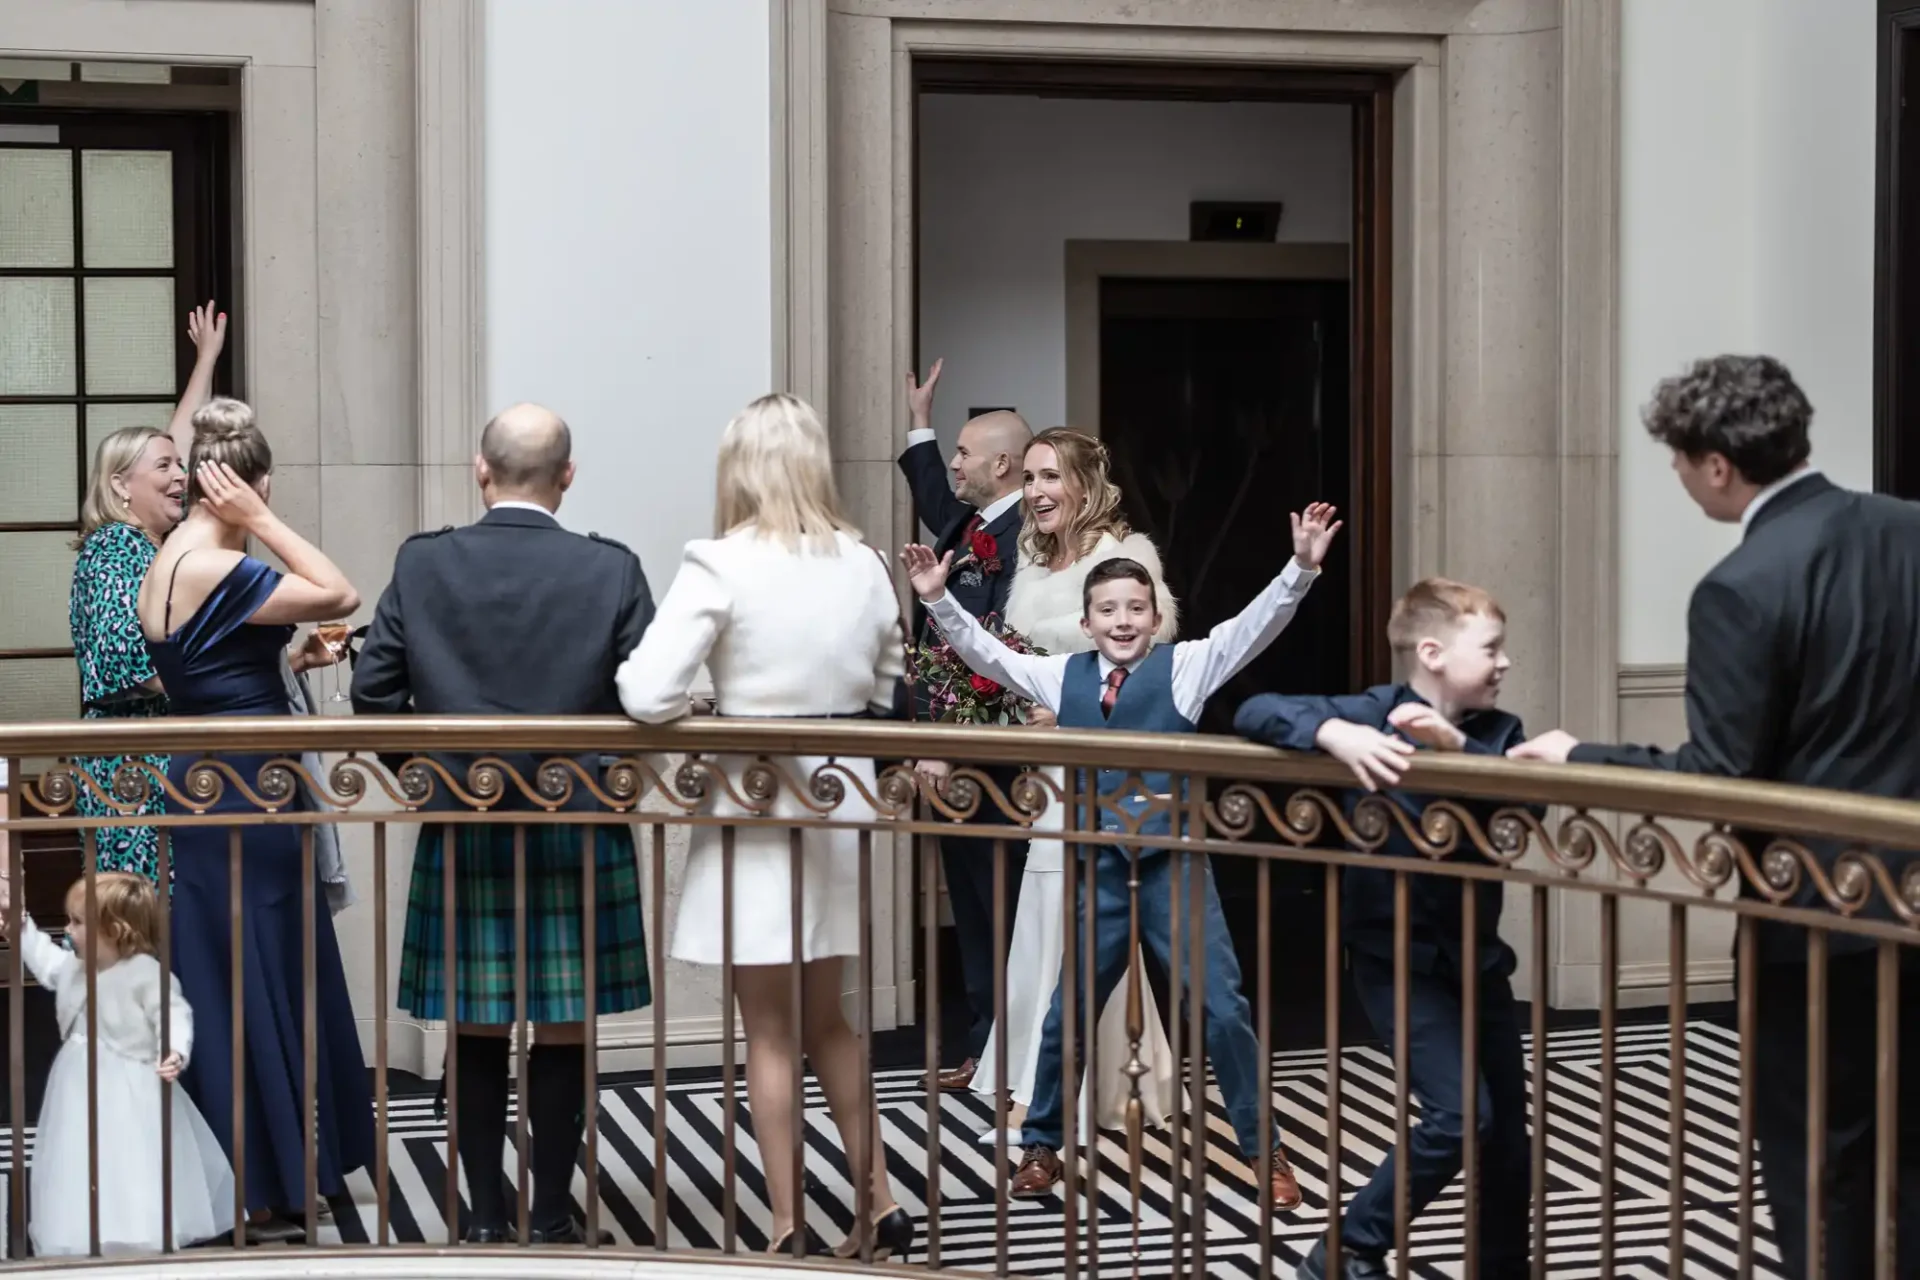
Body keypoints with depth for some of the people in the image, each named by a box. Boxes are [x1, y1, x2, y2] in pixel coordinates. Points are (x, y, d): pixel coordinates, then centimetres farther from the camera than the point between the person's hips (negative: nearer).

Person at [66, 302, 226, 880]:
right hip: (133, 768, -9)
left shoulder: (152, 544, 15)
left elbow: (178, 441, 26)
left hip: (171, 764, 9)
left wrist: (207, 357, 35)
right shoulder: (114, 549, -9)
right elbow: (118, 661, -21)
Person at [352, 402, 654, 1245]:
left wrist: (430, 761, 13)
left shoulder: (420, 565, -3)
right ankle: (552, 1222, 13)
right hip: (575, 829, -1)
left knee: (476, 1032, 10)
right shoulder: (612, 571, -8)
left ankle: (486, 1219, 16)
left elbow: (374, 692, -3)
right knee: (563, 1030, 7)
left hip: (460, 829, 1)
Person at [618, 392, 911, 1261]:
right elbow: (885, 695, 11)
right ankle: (879, 1204, 23)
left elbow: (646, 696, -19)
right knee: (825, 1020, 21)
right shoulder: (865, 566, 2)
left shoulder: (720, 564, -14)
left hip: (756, 810, -5)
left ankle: (789, 1229, 12)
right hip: (842, 807, 5)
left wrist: (714, 709, 0)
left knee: (770, 1032, 7)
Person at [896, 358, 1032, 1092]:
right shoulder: (969, 526, 10)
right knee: (972, 915, 15)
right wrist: (920, 424, 41)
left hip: (990, 764, -9)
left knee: (1003, 916, -1)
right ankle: (983, 1047, 23)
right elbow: (938, 511, 37)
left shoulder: (1022, 538, -17)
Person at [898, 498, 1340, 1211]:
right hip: (1099, 867, 3)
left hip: (1173, 862, -3)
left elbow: (1254, 626, -11)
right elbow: (986, 655, 15)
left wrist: (1301, 568, -24)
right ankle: (1041, 1146, 26)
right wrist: (938, 599, 6)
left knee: (1222, 1007, -2)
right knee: (1068, 1010, 11)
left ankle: (1264, 1151, 10)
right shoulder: (1064, 677, 9)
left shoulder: (1183, 667, 0)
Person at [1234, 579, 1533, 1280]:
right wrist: (1334, 734, -37)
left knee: (1508, 1135, 11)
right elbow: (1255, 712, -21)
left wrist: (1456, 746, -31)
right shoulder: (1372, 714, -12)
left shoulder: (1498, 731, 0)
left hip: (1478, 957, 6)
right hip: (1398, 960, -6)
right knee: (1460, 1115, -15)